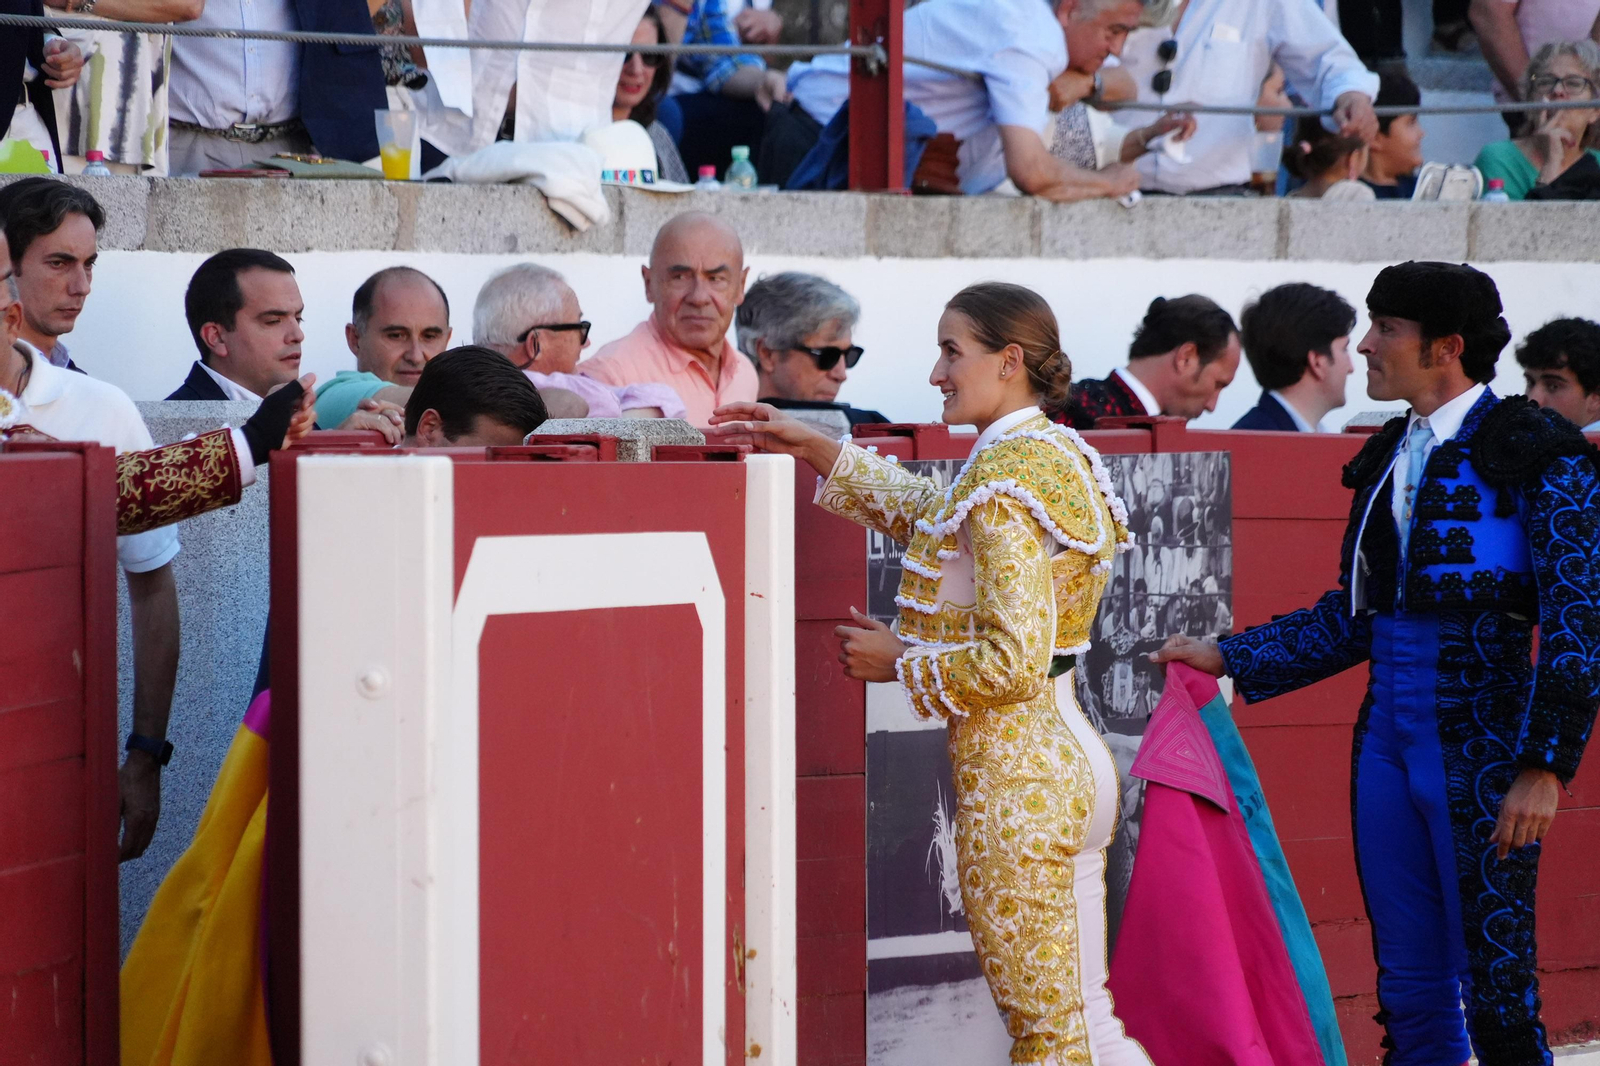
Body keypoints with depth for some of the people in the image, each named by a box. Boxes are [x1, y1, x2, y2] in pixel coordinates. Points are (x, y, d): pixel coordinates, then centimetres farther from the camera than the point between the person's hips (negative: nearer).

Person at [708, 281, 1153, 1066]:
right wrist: (816, 450, 26)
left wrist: (899, 661, -9)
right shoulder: (1055, 456, 12)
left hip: (1015, 778, -10)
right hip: (1068, 758, 10)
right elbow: (937, 520, 29)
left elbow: (1012, 660, -23)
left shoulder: (1006, 478, -18)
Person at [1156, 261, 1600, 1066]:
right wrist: (1229, 659, 14)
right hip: (1390, 740, 7)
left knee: (1495, 988, -4)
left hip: (1482, 748, -7)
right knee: (1410, 990, 9)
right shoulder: (1390, 457, 13)